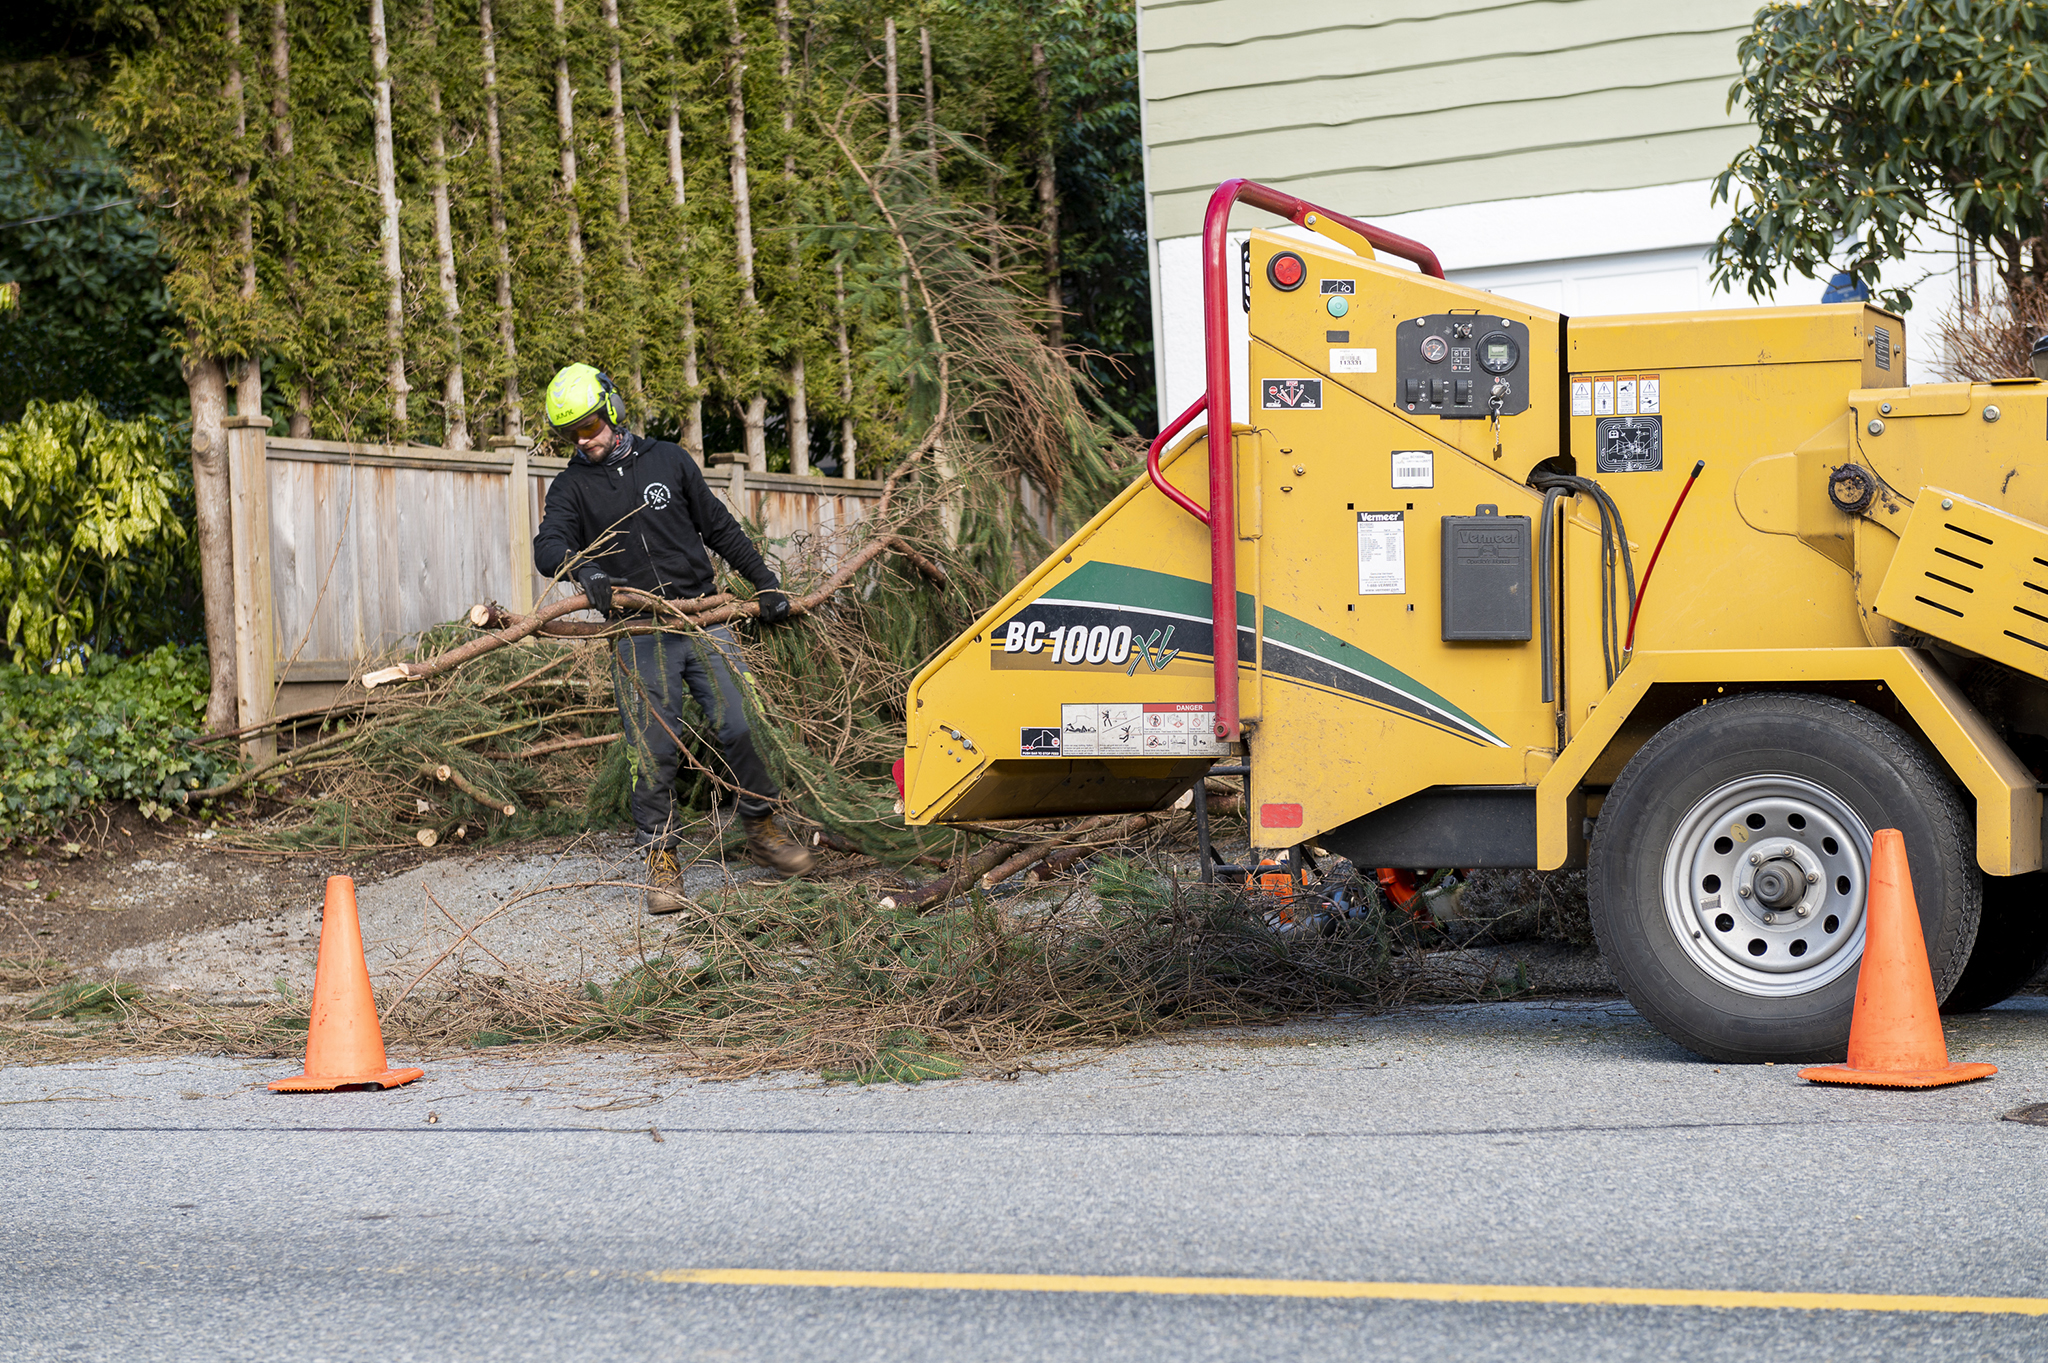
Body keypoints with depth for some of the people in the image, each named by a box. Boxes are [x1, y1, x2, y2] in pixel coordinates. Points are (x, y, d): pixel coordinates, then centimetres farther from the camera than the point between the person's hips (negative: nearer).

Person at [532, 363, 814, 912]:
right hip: (638, 638, -1)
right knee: (654, 752, -5)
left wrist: (765, 581, 14)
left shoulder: (667, 460, 8)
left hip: (701, 620, 1)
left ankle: (762, 827, 16)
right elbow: (548, 547, -14)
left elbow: (719, 527, 16)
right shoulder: (572, 486, 4)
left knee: (741, 727, -3)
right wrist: (585, 570, -35)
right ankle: (661, 859, 6)